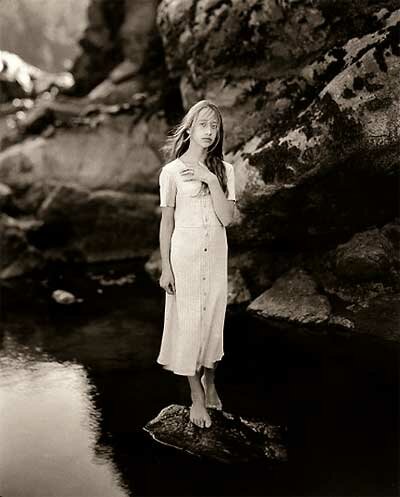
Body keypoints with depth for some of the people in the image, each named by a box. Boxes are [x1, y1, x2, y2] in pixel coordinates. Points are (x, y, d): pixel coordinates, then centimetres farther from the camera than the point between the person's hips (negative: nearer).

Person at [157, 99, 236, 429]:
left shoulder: (224, 170, 1)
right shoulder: (172, 171, -7)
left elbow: (227, 217, -10)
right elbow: (166, 221, -3)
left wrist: (211, 180, -20)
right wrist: (165, 267, -5)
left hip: (216, 254, 3)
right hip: (184, 254, -3)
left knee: (213, 319, 12)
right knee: (188, 321, 2)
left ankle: (209, 382, 34)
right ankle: (197, 397, 16)